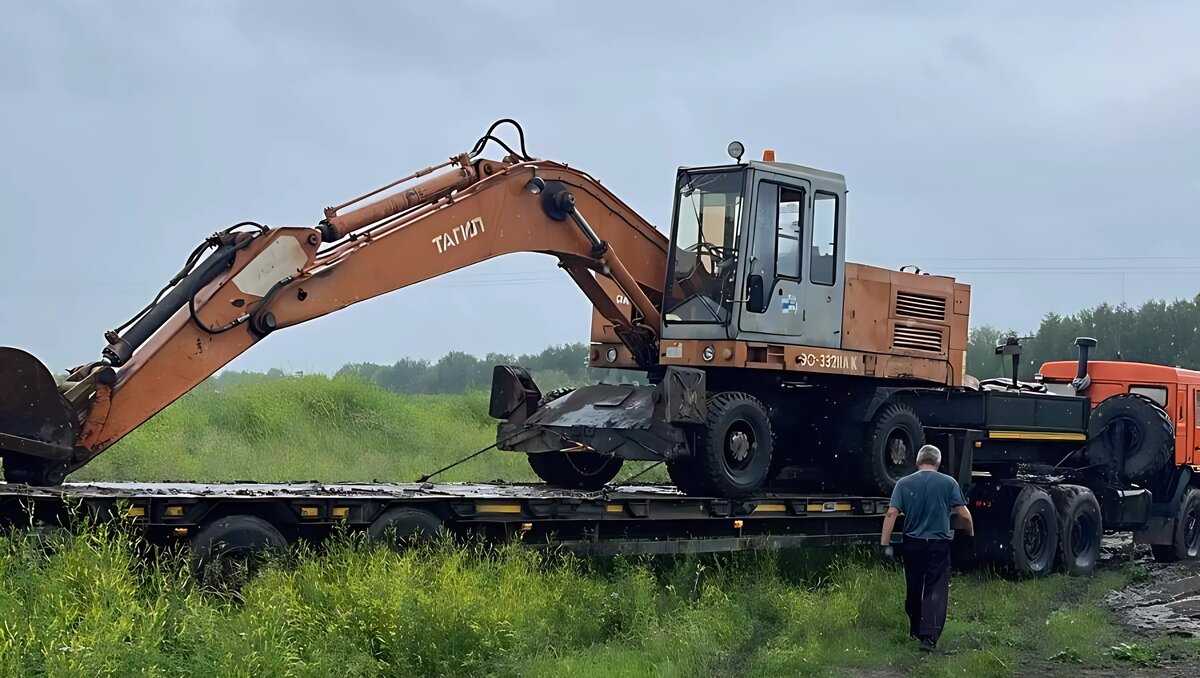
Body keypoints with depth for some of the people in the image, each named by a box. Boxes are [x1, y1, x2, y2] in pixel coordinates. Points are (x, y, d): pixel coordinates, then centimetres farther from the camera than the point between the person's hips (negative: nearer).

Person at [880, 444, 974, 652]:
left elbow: (892, 513, -9)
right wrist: (971, 535, 13)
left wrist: (885, 543, -8)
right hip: (939, 544, -2)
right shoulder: (949, 483, -3)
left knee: (914, 590, 17)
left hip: (913, 543, 2)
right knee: (936, 590, -3)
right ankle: (930, 636, -15)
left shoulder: (904, 483, 0)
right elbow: (964, 514, -5)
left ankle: (915, 631, 32)